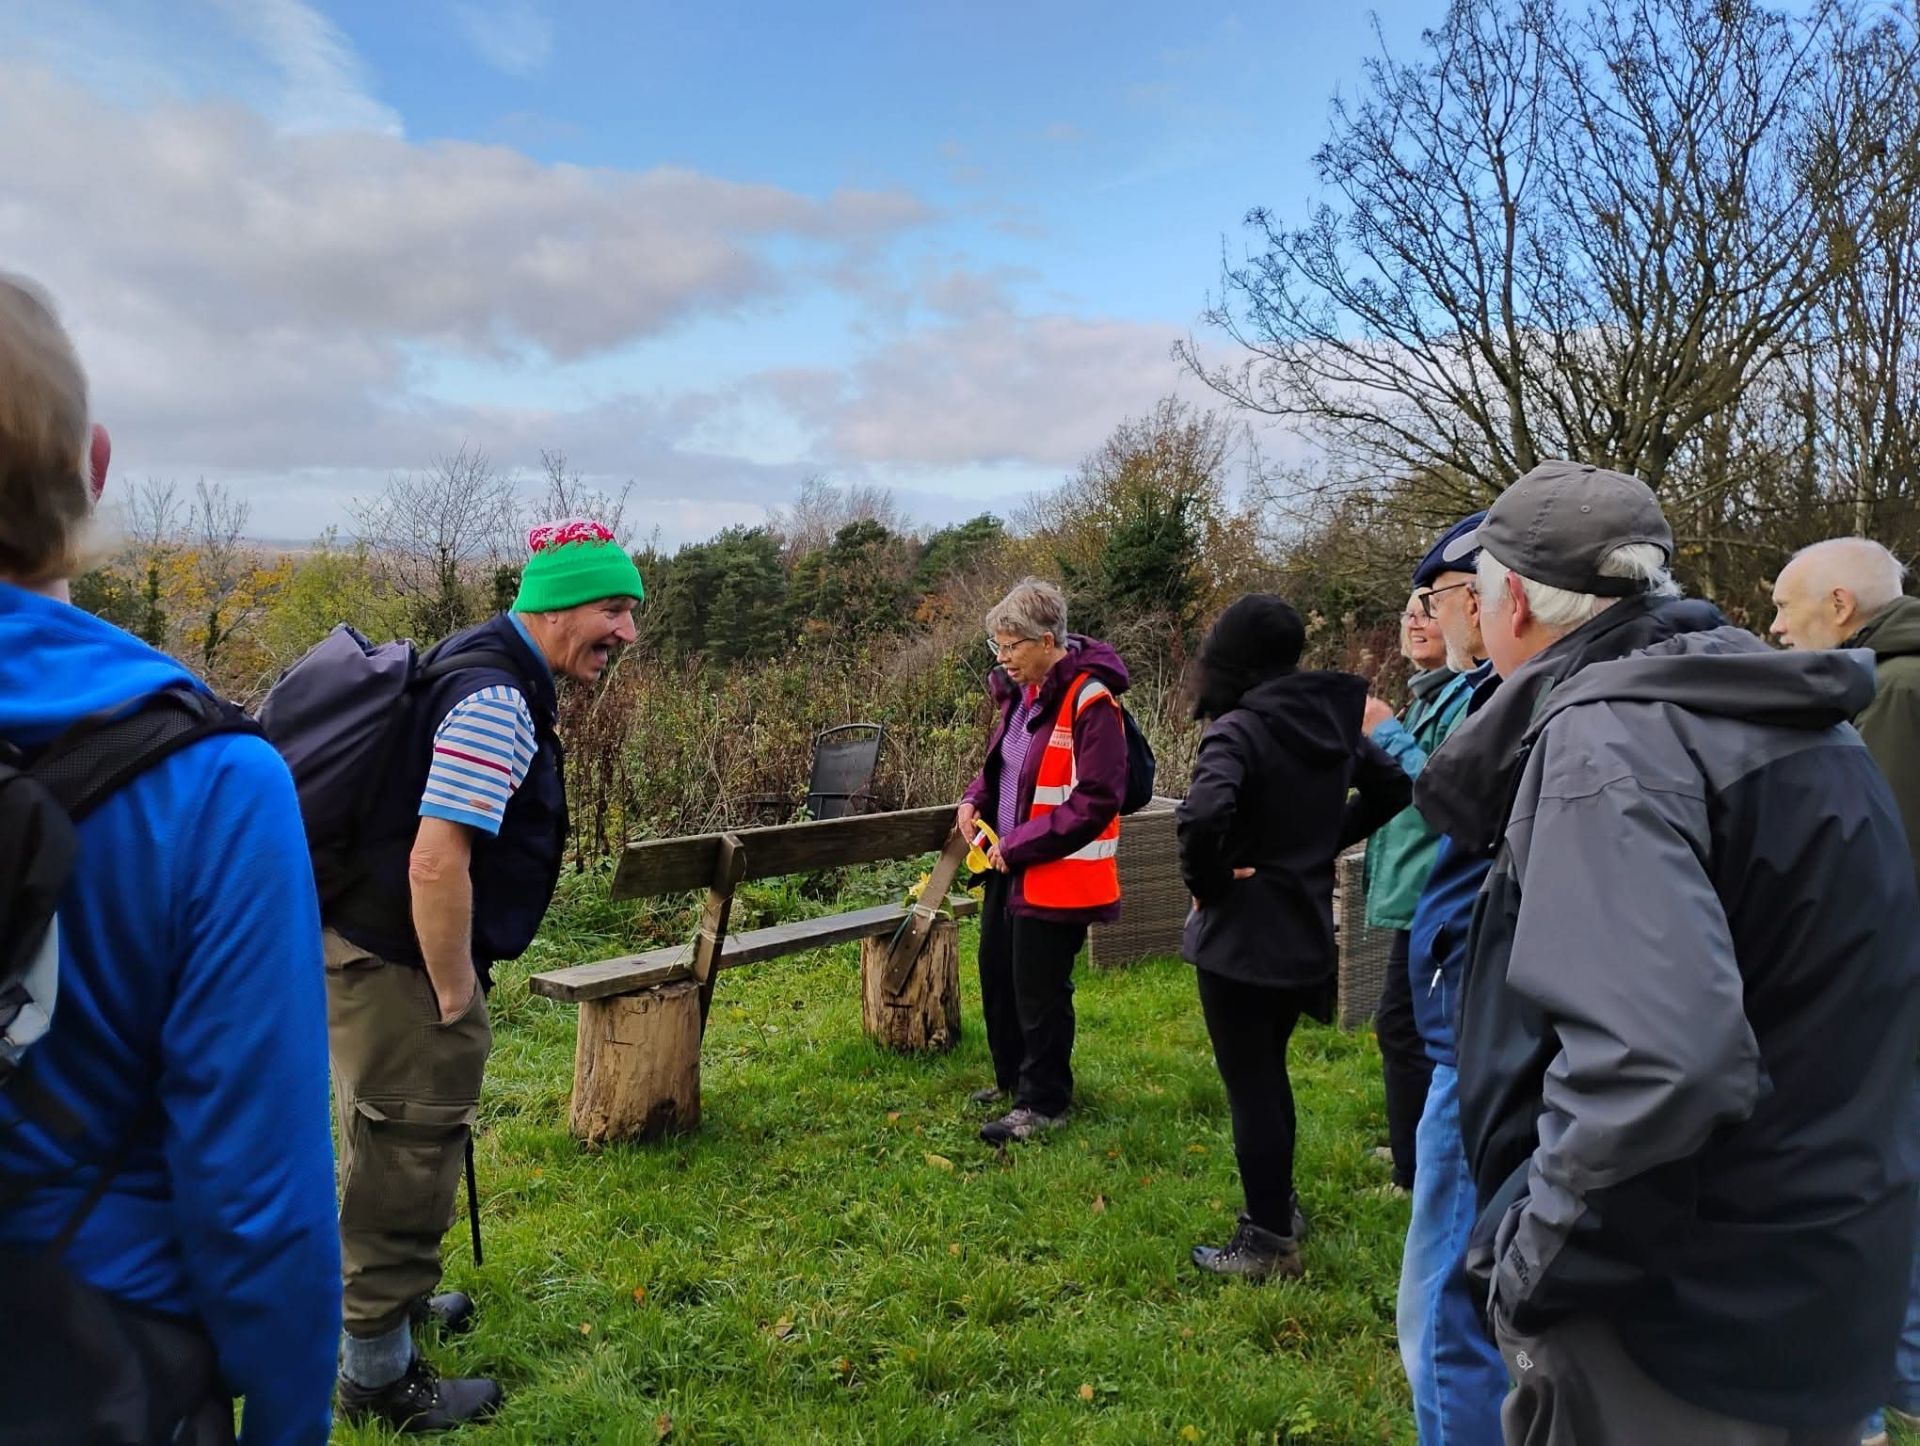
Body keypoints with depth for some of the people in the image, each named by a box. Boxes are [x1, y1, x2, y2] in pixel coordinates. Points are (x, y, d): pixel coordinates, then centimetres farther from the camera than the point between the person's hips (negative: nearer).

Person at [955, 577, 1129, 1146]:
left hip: (1057, 874, -9)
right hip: (1009, 865, 9)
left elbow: (1095, 800, -25)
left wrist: (1019, 844, -22)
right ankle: (1012, 1079, 40)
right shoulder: (1019, 692, 5)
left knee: (1039, 991, 3)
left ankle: (1043, 1103, 22)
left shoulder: (1089, 703, -22)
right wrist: (976, 797, 0)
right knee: (996, 973, 20)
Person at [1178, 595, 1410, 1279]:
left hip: (1241, 937, -8)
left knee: (1250, 1085, 5)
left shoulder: (1240, 729, -21)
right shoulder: (1329, 719, 2)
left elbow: (1203, 815, -38)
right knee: (1268, 1070, 23)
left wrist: (1204, 880, -19)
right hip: (1305, 932, 8)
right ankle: (1279, 1205, 37)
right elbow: (1391, 788, 15)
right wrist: (1323, 841, 12)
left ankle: (1268, 1241, 16)